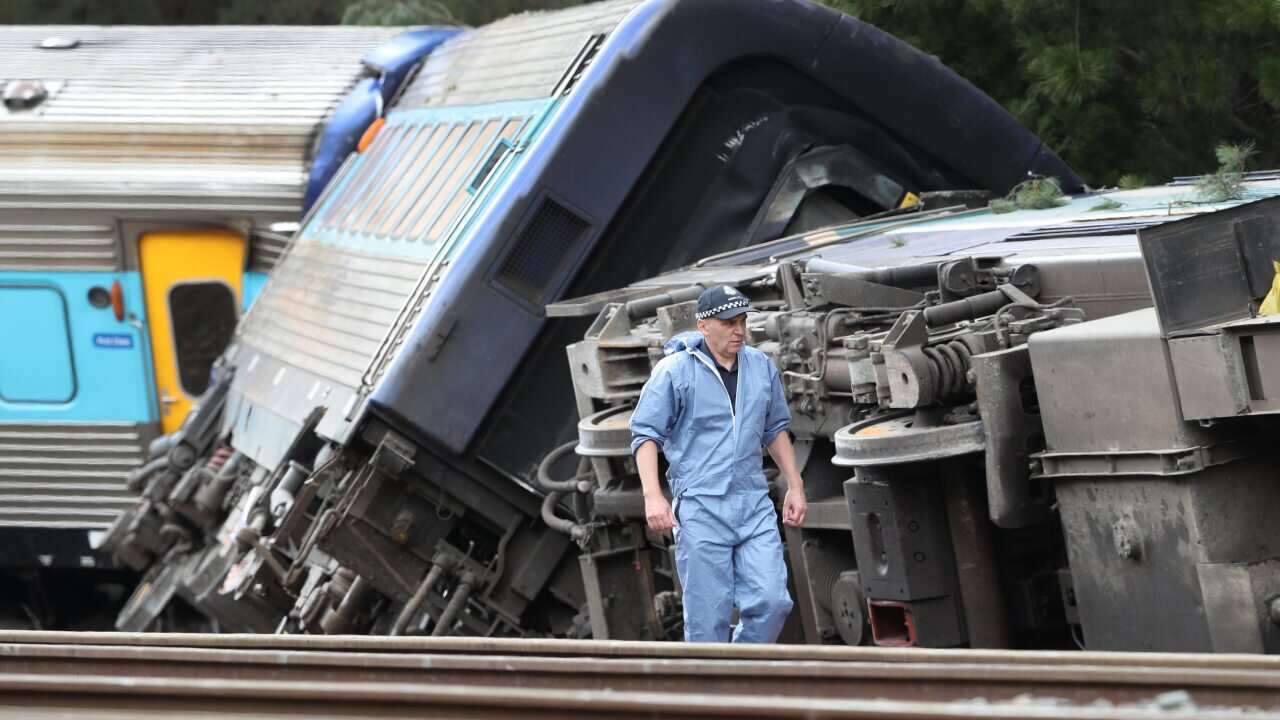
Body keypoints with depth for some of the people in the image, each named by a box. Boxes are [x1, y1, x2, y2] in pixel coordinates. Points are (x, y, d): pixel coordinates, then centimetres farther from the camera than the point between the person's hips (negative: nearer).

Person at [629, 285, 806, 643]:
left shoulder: (761, 367, 11)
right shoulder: (674, 370, -5)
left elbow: (776, 430, 24)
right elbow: (645, 435, -6)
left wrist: (795, 486, 19)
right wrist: (653, 495, -17)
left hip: (754, 505, 5)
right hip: (700, 509, -5)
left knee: (772, 602, -5)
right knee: (709, 614, -5)